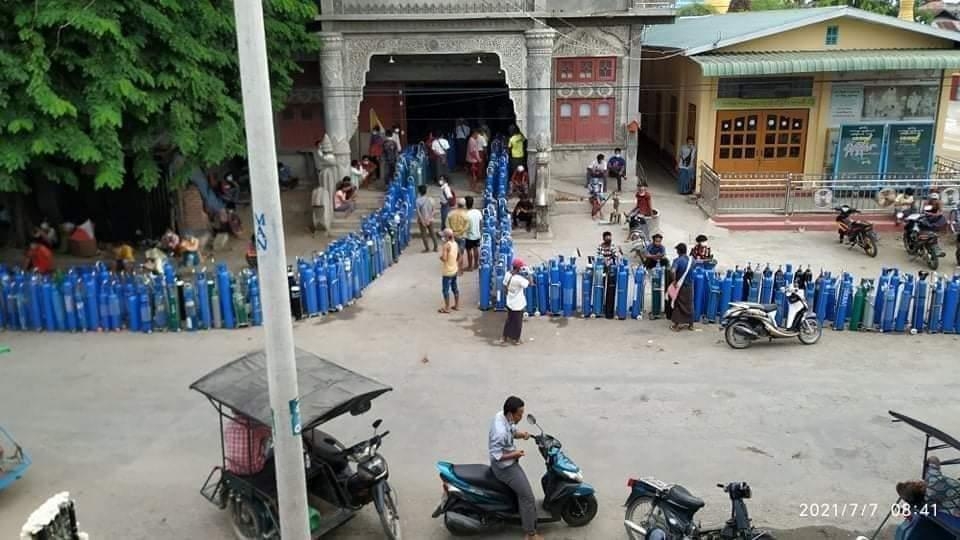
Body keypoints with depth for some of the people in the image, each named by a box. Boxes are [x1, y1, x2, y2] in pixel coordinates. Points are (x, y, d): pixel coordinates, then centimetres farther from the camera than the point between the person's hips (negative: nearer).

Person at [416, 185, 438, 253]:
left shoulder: (418, 200, -15)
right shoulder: (430, 199, -3)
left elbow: (418, 211, -16)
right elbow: (433, 209, 1)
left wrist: (421, 220, -11)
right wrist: (431, 216, 10)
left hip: (422, 219, -4)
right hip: (430, 219, 4)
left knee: (423, 234, 6)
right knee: (432, 233, 12)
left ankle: (427, 248, 8)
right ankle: (435, 247, 15)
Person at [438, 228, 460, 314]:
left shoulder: (446, 245, -23)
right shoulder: (455, 243, 3)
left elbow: (444, 258, -27)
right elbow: (459, 256, 12)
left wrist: (440, 256, -6)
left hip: (447, 272, -8)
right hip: (454, 270, 9)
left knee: (446, 290, 1)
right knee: (455, 288, 18)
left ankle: (447, 308, 7)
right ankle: (456, 305, 26)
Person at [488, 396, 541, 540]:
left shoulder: (501, 415, -7)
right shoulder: (501, 432, -36)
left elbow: (513, 431, 9)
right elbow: (496, 455, -31)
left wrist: (522, 434, -11)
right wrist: (514, 454, -23)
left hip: (508, 463, 10)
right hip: (505, 467, -10)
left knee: (522, 491, 30)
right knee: (527, 497, -2)